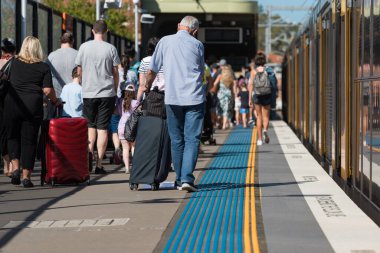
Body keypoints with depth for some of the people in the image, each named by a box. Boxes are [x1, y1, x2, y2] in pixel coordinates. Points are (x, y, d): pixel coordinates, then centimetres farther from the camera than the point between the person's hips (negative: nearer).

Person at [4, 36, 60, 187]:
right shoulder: (44, 67, 0)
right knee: (29, 140, 4)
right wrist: (55, 101, 11)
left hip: (12, 105, 1)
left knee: (12, 136, 17)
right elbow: (47, 90, -6)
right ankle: (26, 176, 3)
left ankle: (15, 167, 0)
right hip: (33, 106, -1)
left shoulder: (15, 63, 5)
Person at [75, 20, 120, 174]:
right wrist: (115, 90, 15)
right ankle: (99, 164, 1)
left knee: (91, 125, 16)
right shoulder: (110, 48, -2)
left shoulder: (84, 47, 0)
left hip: (88, 92, 1)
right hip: (107, 92, -1)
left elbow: (79, 70, 7)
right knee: (102, 128, 2)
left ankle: (89, 150, -9)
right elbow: (115, 73, 1)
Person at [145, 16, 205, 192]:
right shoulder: (197, 45, 4)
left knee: (176, 140, 11)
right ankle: (187, 178, -14)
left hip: (172, 98, 1)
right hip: (194, 98, -1)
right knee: (192, 139, -2)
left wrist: (148, 87, 23)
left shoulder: (165, 41, 4)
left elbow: (151, 71, 7)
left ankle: (180, 180, 15)